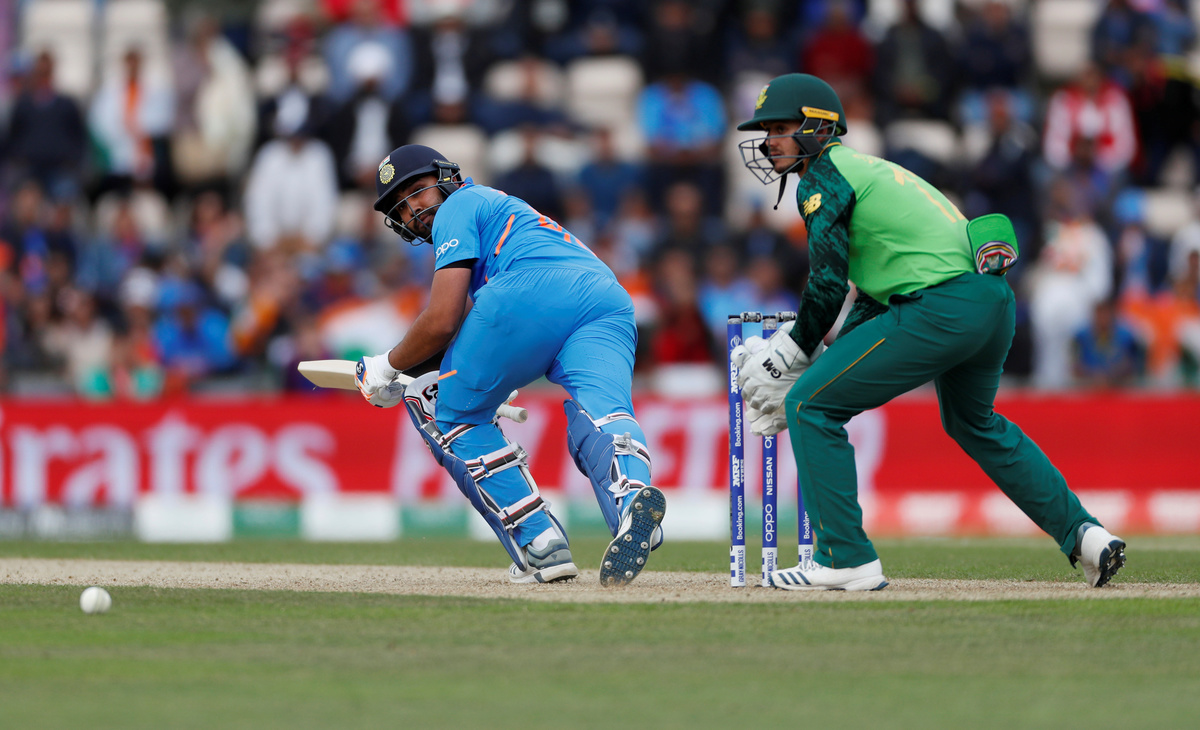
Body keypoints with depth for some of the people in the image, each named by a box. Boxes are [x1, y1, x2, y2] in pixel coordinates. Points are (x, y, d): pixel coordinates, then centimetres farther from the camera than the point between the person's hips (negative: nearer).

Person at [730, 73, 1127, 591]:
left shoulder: (823, 177, -2)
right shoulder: (863, 169, 27)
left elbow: (829, 283, -7)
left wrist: (792, 350, 5)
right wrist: (829, 355, 20)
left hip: (941, 309, -10)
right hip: (995, 301, 10)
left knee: (810, 406, -4)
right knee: (975, 423, 33)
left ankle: (847, 559, -5)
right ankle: (1085, 537, 31)